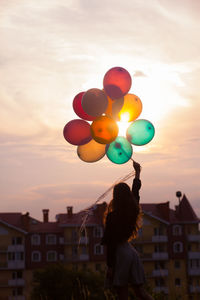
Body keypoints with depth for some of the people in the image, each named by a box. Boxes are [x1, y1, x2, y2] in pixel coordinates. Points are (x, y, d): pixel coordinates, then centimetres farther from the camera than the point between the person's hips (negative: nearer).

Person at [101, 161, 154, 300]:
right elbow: (135, 192, 23)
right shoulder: (133, 211, 5)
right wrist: (137, 172, 36)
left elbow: (111, 243, -13)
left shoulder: (112, 216, -12)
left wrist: (110, 266, -10)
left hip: (119, 253, -6)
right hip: (132, 252, 7)